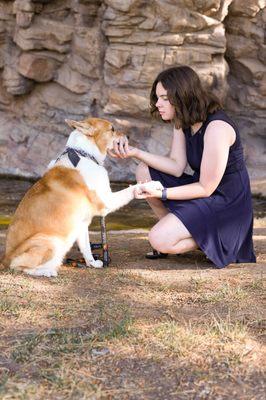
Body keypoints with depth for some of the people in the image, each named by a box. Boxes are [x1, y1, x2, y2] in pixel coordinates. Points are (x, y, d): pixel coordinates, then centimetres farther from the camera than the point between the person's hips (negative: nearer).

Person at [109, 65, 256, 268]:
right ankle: (173, 227, 7)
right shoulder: (183, 121, 2)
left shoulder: (217, 127, -25)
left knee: (159, 241, -22)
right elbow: (177, 166, -2)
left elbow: (205, 188, -22)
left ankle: (214, 238, -1)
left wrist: (160, 193, -26)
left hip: (226, 205, -9)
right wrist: (135, 152, -11)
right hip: (202, 187, 9)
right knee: (144, 171, -1)